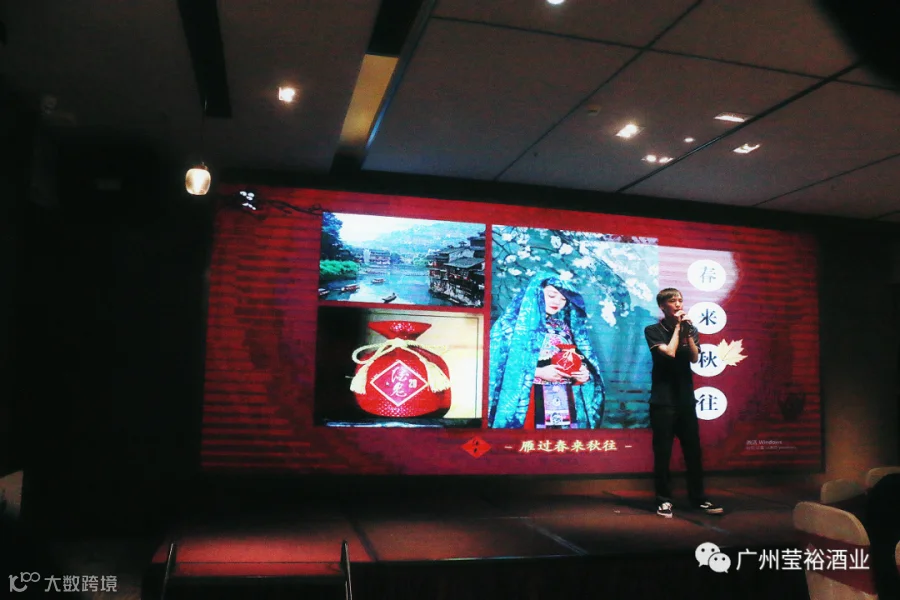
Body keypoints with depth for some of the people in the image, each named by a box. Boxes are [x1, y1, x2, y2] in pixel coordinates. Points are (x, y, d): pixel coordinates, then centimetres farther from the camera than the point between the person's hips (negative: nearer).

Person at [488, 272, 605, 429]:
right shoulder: (515, 323, -1)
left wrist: (585, 373, -3)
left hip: (566, 403, 5)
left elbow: (581, 362, 20)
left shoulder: (567, 328, 17)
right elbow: (500, 365, -9)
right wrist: (538, 372, -17)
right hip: (527, 402, -5)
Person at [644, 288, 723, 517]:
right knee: (663, 452, -1)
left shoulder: (691, 330, 11)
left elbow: (695, 358, -3)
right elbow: (670, 352, -17)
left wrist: (687, 331, -11)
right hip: (663, 400, -4)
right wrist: (677, 327, -8)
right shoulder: (653, 330, -2)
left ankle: (698, 498, 18)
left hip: (686, 399, 4)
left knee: (693, 450, 7)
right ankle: (664, 500, 8)